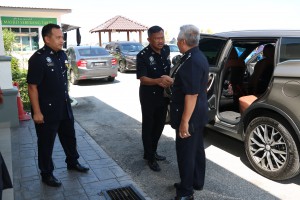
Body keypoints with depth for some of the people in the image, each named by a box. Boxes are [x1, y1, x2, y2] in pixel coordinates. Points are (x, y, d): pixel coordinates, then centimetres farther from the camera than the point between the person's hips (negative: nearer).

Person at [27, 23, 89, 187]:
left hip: (64, 107, 7)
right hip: (47, 110, -7)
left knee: (69, 136, 21)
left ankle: (72, 162, 41)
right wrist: (37, 112, -19)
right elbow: (32, 87, -19)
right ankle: (46, 174, 26)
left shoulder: (61, 55, 4)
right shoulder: (38, 58, -18)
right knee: (46, 143, 9)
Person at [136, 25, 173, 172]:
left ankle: (153, 151, 36)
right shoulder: (143, 55, -19)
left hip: (163, 95, 6)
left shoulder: (166, 50, 0)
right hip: (149, 97, -6)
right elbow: (142, 79, -26)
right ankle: (150, 157, 20)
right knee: (148, 127, 6)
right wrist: (158, 80, -41)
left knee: (159, 125, 17)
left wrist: (169, 80, 7)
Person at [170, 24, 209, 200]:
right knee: (197, 149, 20)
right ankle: (197, 182, 36)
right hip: (199, 114, 10)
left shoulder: (191, 62, -24)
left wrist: (184, 121, -25)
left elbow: (191, 95, -28)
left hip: (190, 116, -10)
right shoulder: (199, 57, 9)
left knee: (185, 153, 2)